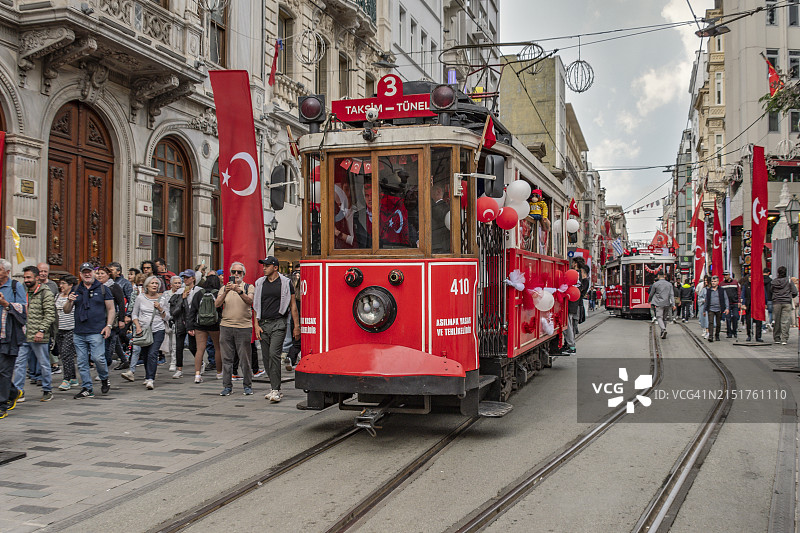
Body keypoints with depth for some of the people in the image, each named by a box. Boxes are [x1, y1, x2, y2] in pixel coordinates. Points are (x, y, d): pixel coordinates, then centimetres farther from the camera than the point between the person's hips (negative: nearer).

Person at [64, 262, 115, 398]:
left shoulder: (102, 289, 5)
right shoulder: (75, 290, 14)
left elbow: (111, 309, 4)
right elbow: (66, 311, 15)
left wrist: (108, 325, -8)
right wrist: (69, 301, -7)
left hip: (96, 332, -4)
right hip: (79, 333, 4)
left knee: (98, 358, -13)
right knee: (82, 362, 5)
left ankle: (104, 379, 15)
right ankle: (87, 389, 13)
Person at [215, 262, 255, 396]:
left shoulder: (248, 287, 6)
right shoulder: (224, 288, 13)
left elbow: (250, 301, -14)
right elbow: (217, 304, -2)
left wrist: (239, 291, -31)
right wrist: (226, 292, -18)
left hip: (244, 327, -2)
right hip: (226, 326, 2)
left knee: (245, 358, 0)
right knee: (226, 358, 4)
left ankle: (248, 385, 12)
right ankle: (227, 386, 13)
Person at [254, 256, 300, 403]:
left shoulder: (285, 283, 1)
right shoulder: (259, 283, 12)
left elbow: (293, 305, 3)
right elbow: (256, 305, 15)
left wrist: (296, 326, -1)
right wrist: (256, 325, 5)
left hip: (278, 324, -5)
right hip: (263, 325, 5)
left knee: (274, 354, -17)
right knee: (266, 357, 6)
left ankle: (276, 390, -15)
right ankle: (276, 389, 16)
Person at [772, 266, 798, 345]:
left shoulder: (773, 281, 2)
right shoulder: (789, 281, -2)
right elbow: (794, 292, 0)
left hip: (776, 303, 2)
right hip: (787, 303, -2)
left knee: (776, 321, 8)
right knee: (785, 321, -1)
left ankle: (776, 338, 12)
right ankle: (784, 339, -5)